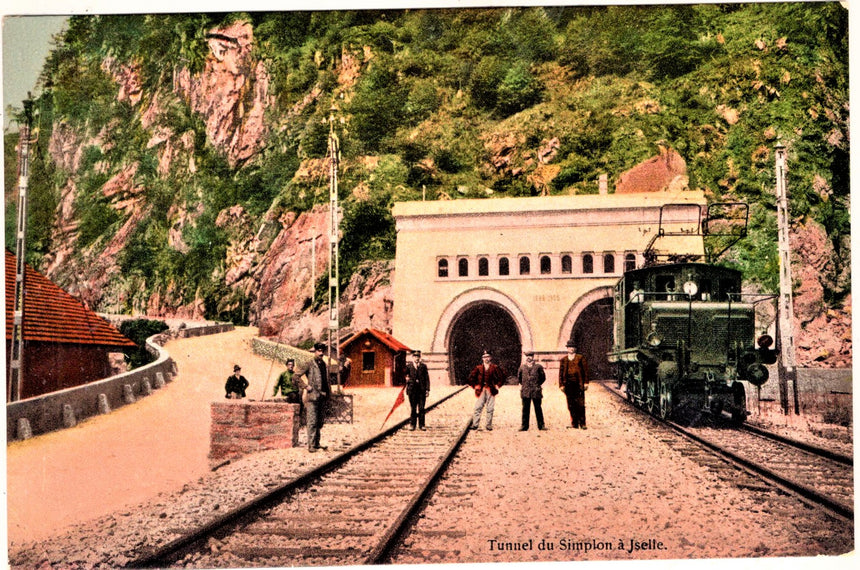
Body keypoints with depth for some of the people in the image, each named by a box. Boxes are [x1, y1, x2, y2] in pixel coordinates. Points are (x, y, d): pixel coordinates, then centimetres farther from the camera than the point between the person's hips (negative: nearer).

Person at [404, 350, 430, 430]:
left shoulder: (423, 366, 7)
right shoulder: (408, 366, 5)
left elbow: (427, 378, 5)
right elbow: (406, 377, 15)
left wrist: (427, 389, -1)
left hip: (422, 390, 1)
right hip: (412, 390, 0)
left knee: (421, 408, 1)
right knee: (413, 408, 3)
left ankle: (421, 424, 7)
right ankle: (412, 424, 11)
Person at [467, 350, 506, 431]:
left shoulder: (494, 368, 4)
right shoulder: (478, 368, 5)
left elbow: (502, 377, 9)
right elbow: (471, 377, 12)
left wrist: (497, 385, 3)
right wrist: (475, 386, 6)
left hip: (491, 391, 0)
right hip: (481, 391, 0)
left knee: (490, 409, 2)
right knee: (478, 408, -6)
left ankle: (489, 426, 8)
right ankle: (475, 425, -4)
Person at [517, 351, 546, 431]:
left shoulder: (538, 367, 1)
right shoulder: (522, 367, 7)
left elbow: (543, 377, 9)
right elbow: (518, 377, 19)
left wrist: (537, 384, 6)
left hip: (536, 391, -2)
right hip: (525, 391, 2)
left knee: (538, 409, 4)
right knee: (525, 409, 4)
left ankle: (541, 425, 11)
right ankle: (524, 426, 8)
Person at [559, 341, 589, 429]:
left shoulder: (581, 358, 9)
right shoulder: (563, 360, 14)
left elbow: (585, 371, 6)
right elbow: (561, 373, 12)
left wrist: (586, 383, -1)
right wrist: (561, 385, 3)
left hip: (578, 384, -2)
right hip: (568, 384, 2)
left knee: (580, 405, -6)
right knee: (571, 405, 1)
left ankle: (582, 423, -2)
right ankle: (574, 423, 5)